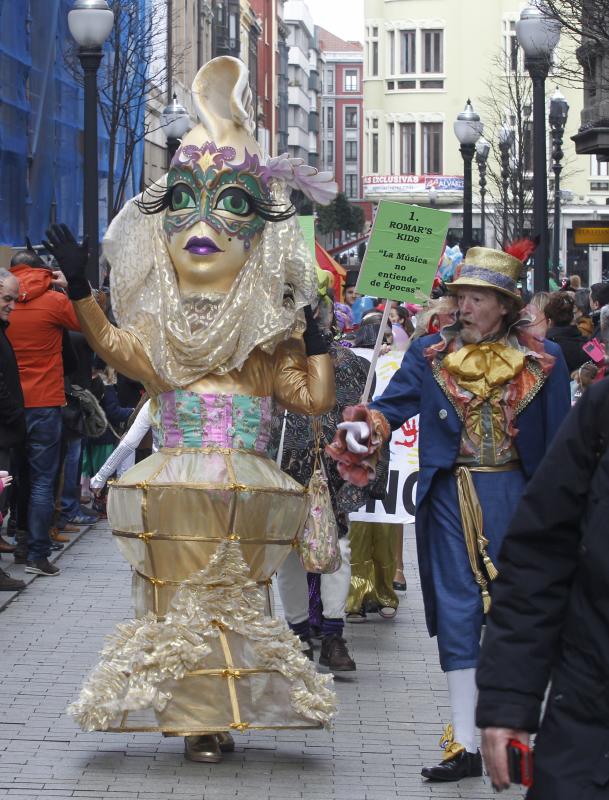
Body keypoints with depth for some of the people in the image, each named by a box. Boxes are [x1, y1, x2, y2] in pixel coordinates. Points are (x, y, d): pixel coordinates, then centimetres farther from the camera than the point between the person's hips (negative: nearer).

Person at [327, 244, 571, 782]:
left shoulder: (542, 361, 1)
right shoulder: (432, 355, 5)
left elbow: (558, 442, 4)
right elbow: (395, 403, -6)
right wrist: (366, 427, -29)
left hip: (513, 496, -1)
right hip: (451, 496, 1)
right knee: (459, 612, 0)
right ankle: (465, 745, 2)